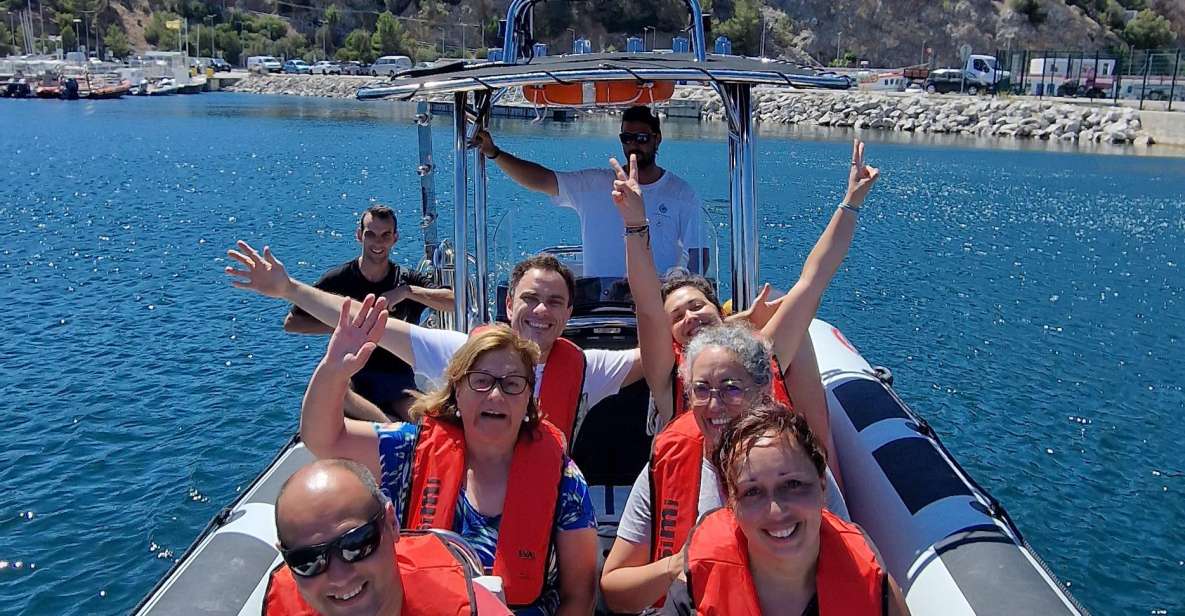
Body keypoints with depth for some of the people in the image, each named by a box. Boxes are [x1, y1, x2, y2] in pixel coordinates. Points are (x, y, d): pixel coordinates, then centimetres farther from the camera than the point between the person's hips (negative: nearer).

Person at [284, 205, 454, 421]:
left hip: (398, 379, -1)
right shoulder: (338, 280, 3)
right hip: (351, 375, 1)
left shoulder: (407, 280, 5)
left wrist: (407, 291, -18)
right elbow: (291, 322, 4)